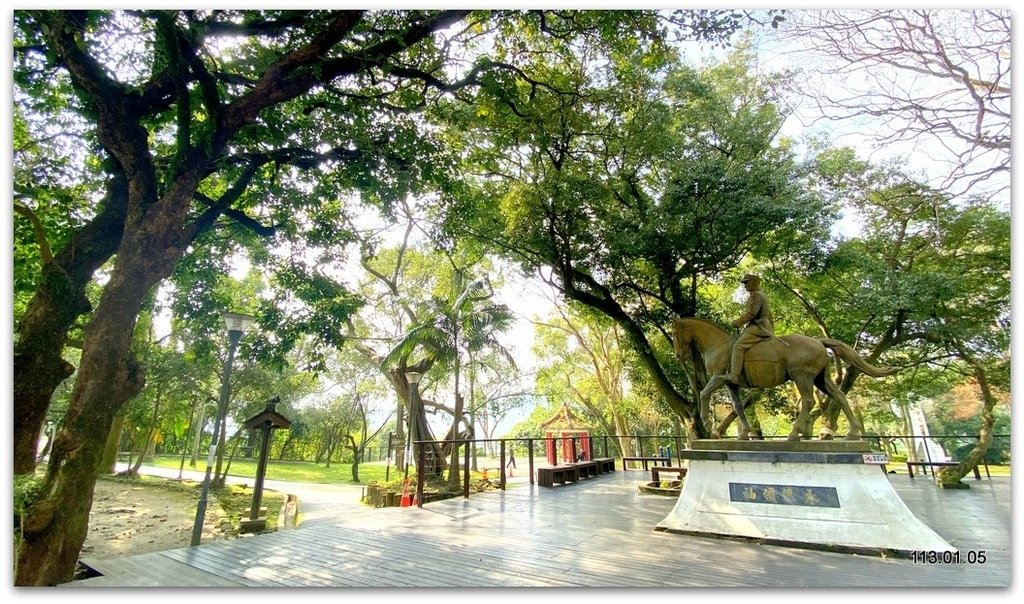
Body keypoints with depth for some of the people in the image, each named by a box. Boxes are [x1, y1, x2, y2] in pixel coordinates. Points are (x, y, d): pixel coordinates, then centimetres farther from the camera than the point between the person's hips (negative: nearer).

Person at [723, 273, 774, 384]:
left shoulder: (756, 295, -9)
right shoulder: (762, 295, 25)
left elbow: (750, 314, -18)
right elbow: (769, 314, 31)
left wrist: (737, 323, -8)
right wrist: (771, 330, 37)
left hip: (758, 327, -12)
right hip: (763, 327, 12)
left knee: (738, 346, -24)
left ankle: (733, 376, -34)